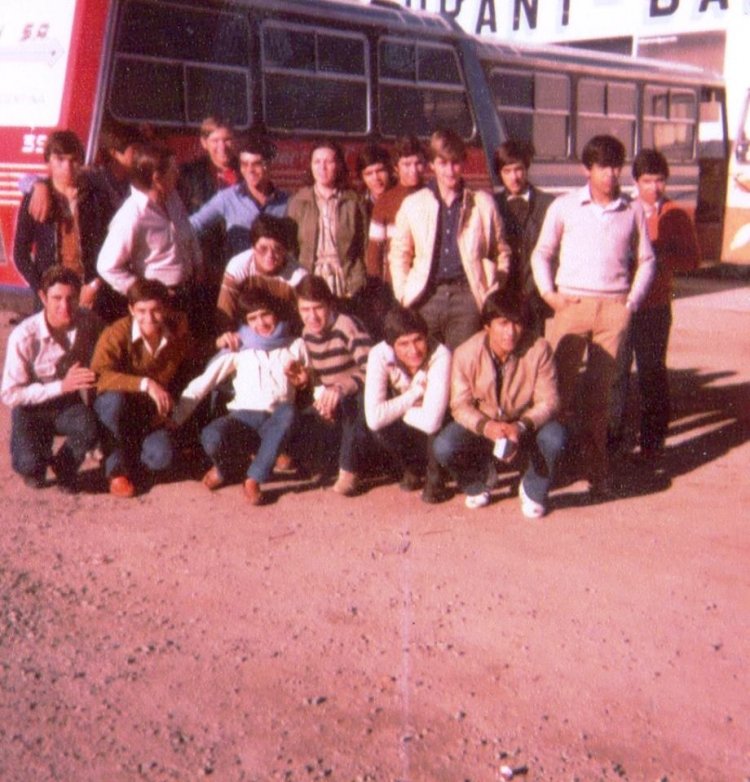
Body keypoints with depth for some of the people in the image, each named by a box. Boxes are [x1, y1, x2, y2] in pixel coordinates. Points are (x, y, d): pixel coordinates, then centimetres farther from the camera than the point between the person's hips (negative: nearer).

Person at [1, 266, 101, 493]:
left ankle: (64, 466, 3)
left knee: (89, 430, -32)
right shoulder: (24, 336, -23)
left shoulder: (90, 323, -14)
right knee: (29, 464, -27)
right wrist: (61, 386, -25)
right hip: (31, 408, -2)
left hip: (70, 405, 2)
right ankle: (35, 464, 14)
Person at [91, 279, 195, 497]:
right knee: (115, 399, -38)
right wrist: (145, 384, -43)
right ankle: (116, 470, -16)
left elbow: (184, 372, 7)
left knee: (161, 457, -28)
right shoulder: (116, 334, -20)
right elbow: (100, 375, -34)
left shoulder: (178, 332, -8)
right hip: (116, 412, -2)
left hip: (152, 415, 2)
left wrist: (167, 407, -5)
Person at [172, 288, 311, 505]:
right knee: (211, 437, -34)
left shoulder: (295, 346, 13)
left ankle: (254, 479, -25)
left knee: (288, 411, -36)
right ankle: (229, 467, 4)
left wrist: (304, 380, -7)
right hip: (243, 419, 0)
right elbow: (201, 384, 5)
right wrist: (174, 419, -4)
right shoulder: (239, 349, 10)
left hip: (276, 424, 0)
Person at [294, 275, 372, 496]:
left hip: (359, 400, -7)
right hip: (332, 407, 7)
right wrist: (321, 395, -6)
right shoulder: (307, 334, 4)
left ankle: (349, 470, -23)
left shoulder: (347, 325, -19)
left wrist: (340, 388, -46)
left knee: (356, 401, -41)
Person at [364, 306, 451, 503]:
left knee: (433, 426, -35)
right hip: (405, 425, 3)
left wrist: (396, 409, -25)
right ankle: (410, 469, 3)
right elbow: (374, 417, -36)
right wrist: (415, 393, -29)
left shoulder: (440, 355, -33)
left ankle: (435, 478, -4)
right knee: (381, 426, -29)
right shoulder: (380, 355, -25)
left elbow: (431, 420, -41)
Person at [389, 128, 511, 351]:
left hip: (466, 293, -1)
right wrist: (404, 296, 5)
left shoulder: (483, 204, 9)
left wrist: (493, 292, 4)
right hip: (427, 297, 1)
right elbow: (399, 254, 15)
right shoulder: (413, 204, 11)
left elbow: (501, 253, 15)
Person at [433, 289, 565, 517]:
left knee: (554, 437, -33)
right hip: (481, 426, 1)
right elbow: (460, 405, -13)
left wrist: (522, 426, -36)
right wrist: (486, 426, -34)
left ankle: (532, 490, 0)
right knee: (444, 447, -27)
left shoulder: (538, 349, -19)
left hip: (525, 426, -1)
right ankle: (478, 480, 11)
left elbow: (548, 401, -17)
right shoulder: (466, 353, -17)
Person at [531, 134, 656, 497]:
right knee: (558, 386, -2)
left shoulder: (633, 210, 8)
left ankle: (596, 467, 13)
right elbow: (542, 252, 11)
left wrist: (633, 300, 3)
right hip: (571, 304, -1)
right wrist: (548, 291, -2)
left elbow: (646, 260, 14)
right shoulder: (564, 206, 4)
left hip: (614, 307, 1)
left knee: (600, 391, 5)